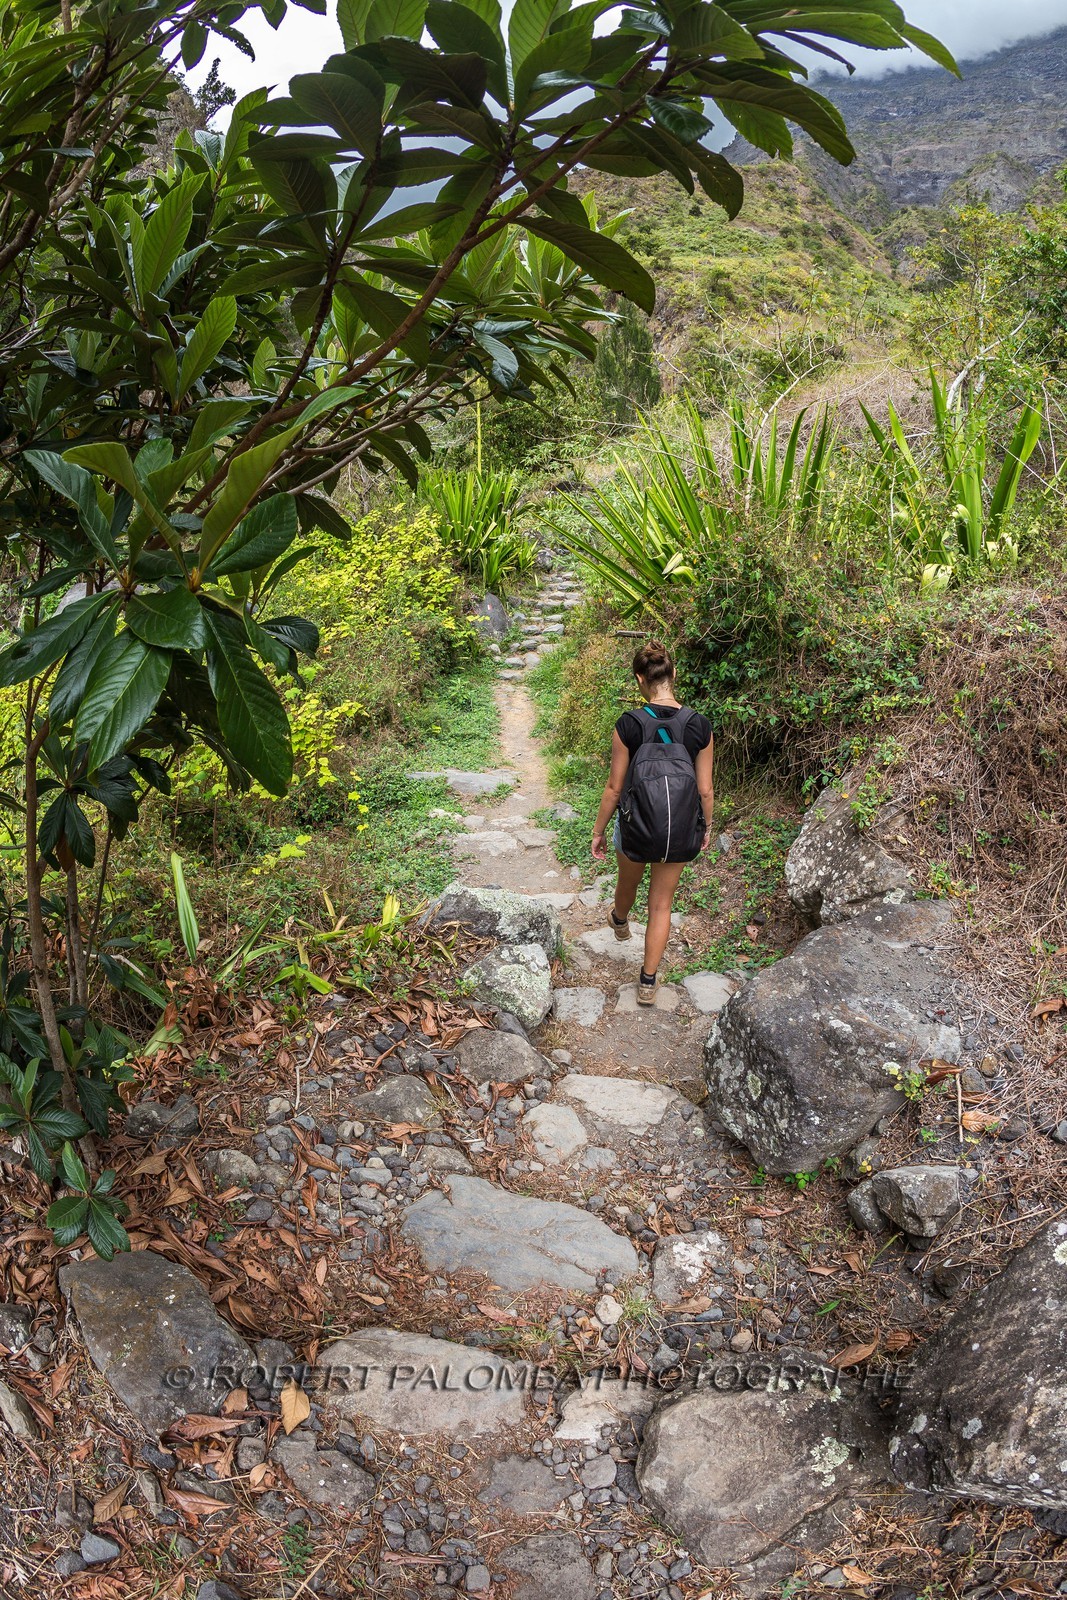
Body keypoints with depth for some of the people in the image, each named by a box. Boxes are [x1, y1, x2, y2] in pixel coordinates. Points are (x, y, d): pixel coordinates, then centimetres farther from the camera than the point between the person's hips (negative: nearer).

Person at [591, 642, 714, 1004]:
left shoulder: (628, 725, -18)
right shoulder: (699, 727, -13)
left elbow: (614, 788, -11)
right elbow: (705, 790, -5)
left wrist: (599, 831, 3)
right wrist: (706, 828, 13)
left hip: (636, 827, -1)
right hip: (680, 832, 1)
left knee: (628, 881, 31)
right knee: (661, 903, 17)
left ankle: (620, 921, 63)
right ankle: (648, 981, 24)